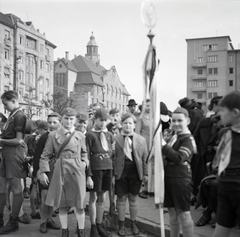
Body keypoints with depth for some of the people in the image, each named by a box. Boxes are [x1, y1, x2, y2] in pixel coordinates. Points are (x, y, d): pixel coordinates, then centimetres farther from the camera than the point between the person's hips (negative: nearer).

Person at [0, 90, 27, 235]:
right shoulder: (13, 115, 13)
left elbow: (18, 140, -16)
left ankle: (13, 222, 11)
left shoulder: (19, 116, -13)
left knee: (16, 189, 1)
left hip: (14, 153, -9)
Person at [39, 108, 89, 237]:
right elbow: (45, 155, 2)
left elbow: (84, 153, 18)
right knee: (62, 203, 8)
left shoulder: (80, 135, 7)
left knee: (79, 203, 4)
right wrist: (43, 171, -6)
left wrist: (84, 164, 0)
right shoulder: (53, 135, 3)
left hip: (77, 171, 0)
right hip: (60, 171, 0)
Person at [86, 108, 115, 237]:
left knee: (102, 198, 11)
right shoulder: (90, 135, -4)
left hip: (108, 169, 5)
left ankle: (100, 226, 21)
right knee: (93, 198, 3)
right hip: (95, 169, -5)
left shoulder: (109, 135, 12)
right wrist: (88, 176, -12)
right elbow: (87, 156, -7)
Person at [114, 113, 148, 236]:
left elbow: (145, 158, 5)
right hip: (120, 172, -1)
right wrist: (112, 173, -7)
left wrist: (145, 173, 2)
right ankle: (121, 225, 20)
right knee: (121, 198, 7)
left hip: (135, 172, 2)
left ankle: (133, 223, 26)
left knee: (133, 198, 11)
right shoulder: (115, 139, -2)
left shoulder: (141, 140, 4)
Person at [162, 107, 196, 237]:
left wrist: (164, 145, -25)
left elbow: (179, 158, -24)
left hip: (181, 180, -8)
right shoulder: (173, 136, 13)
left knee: (183, 213, -1)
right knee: (172, 213, 15)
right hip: (169, 178, 8)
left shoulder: (188, 139, -10)